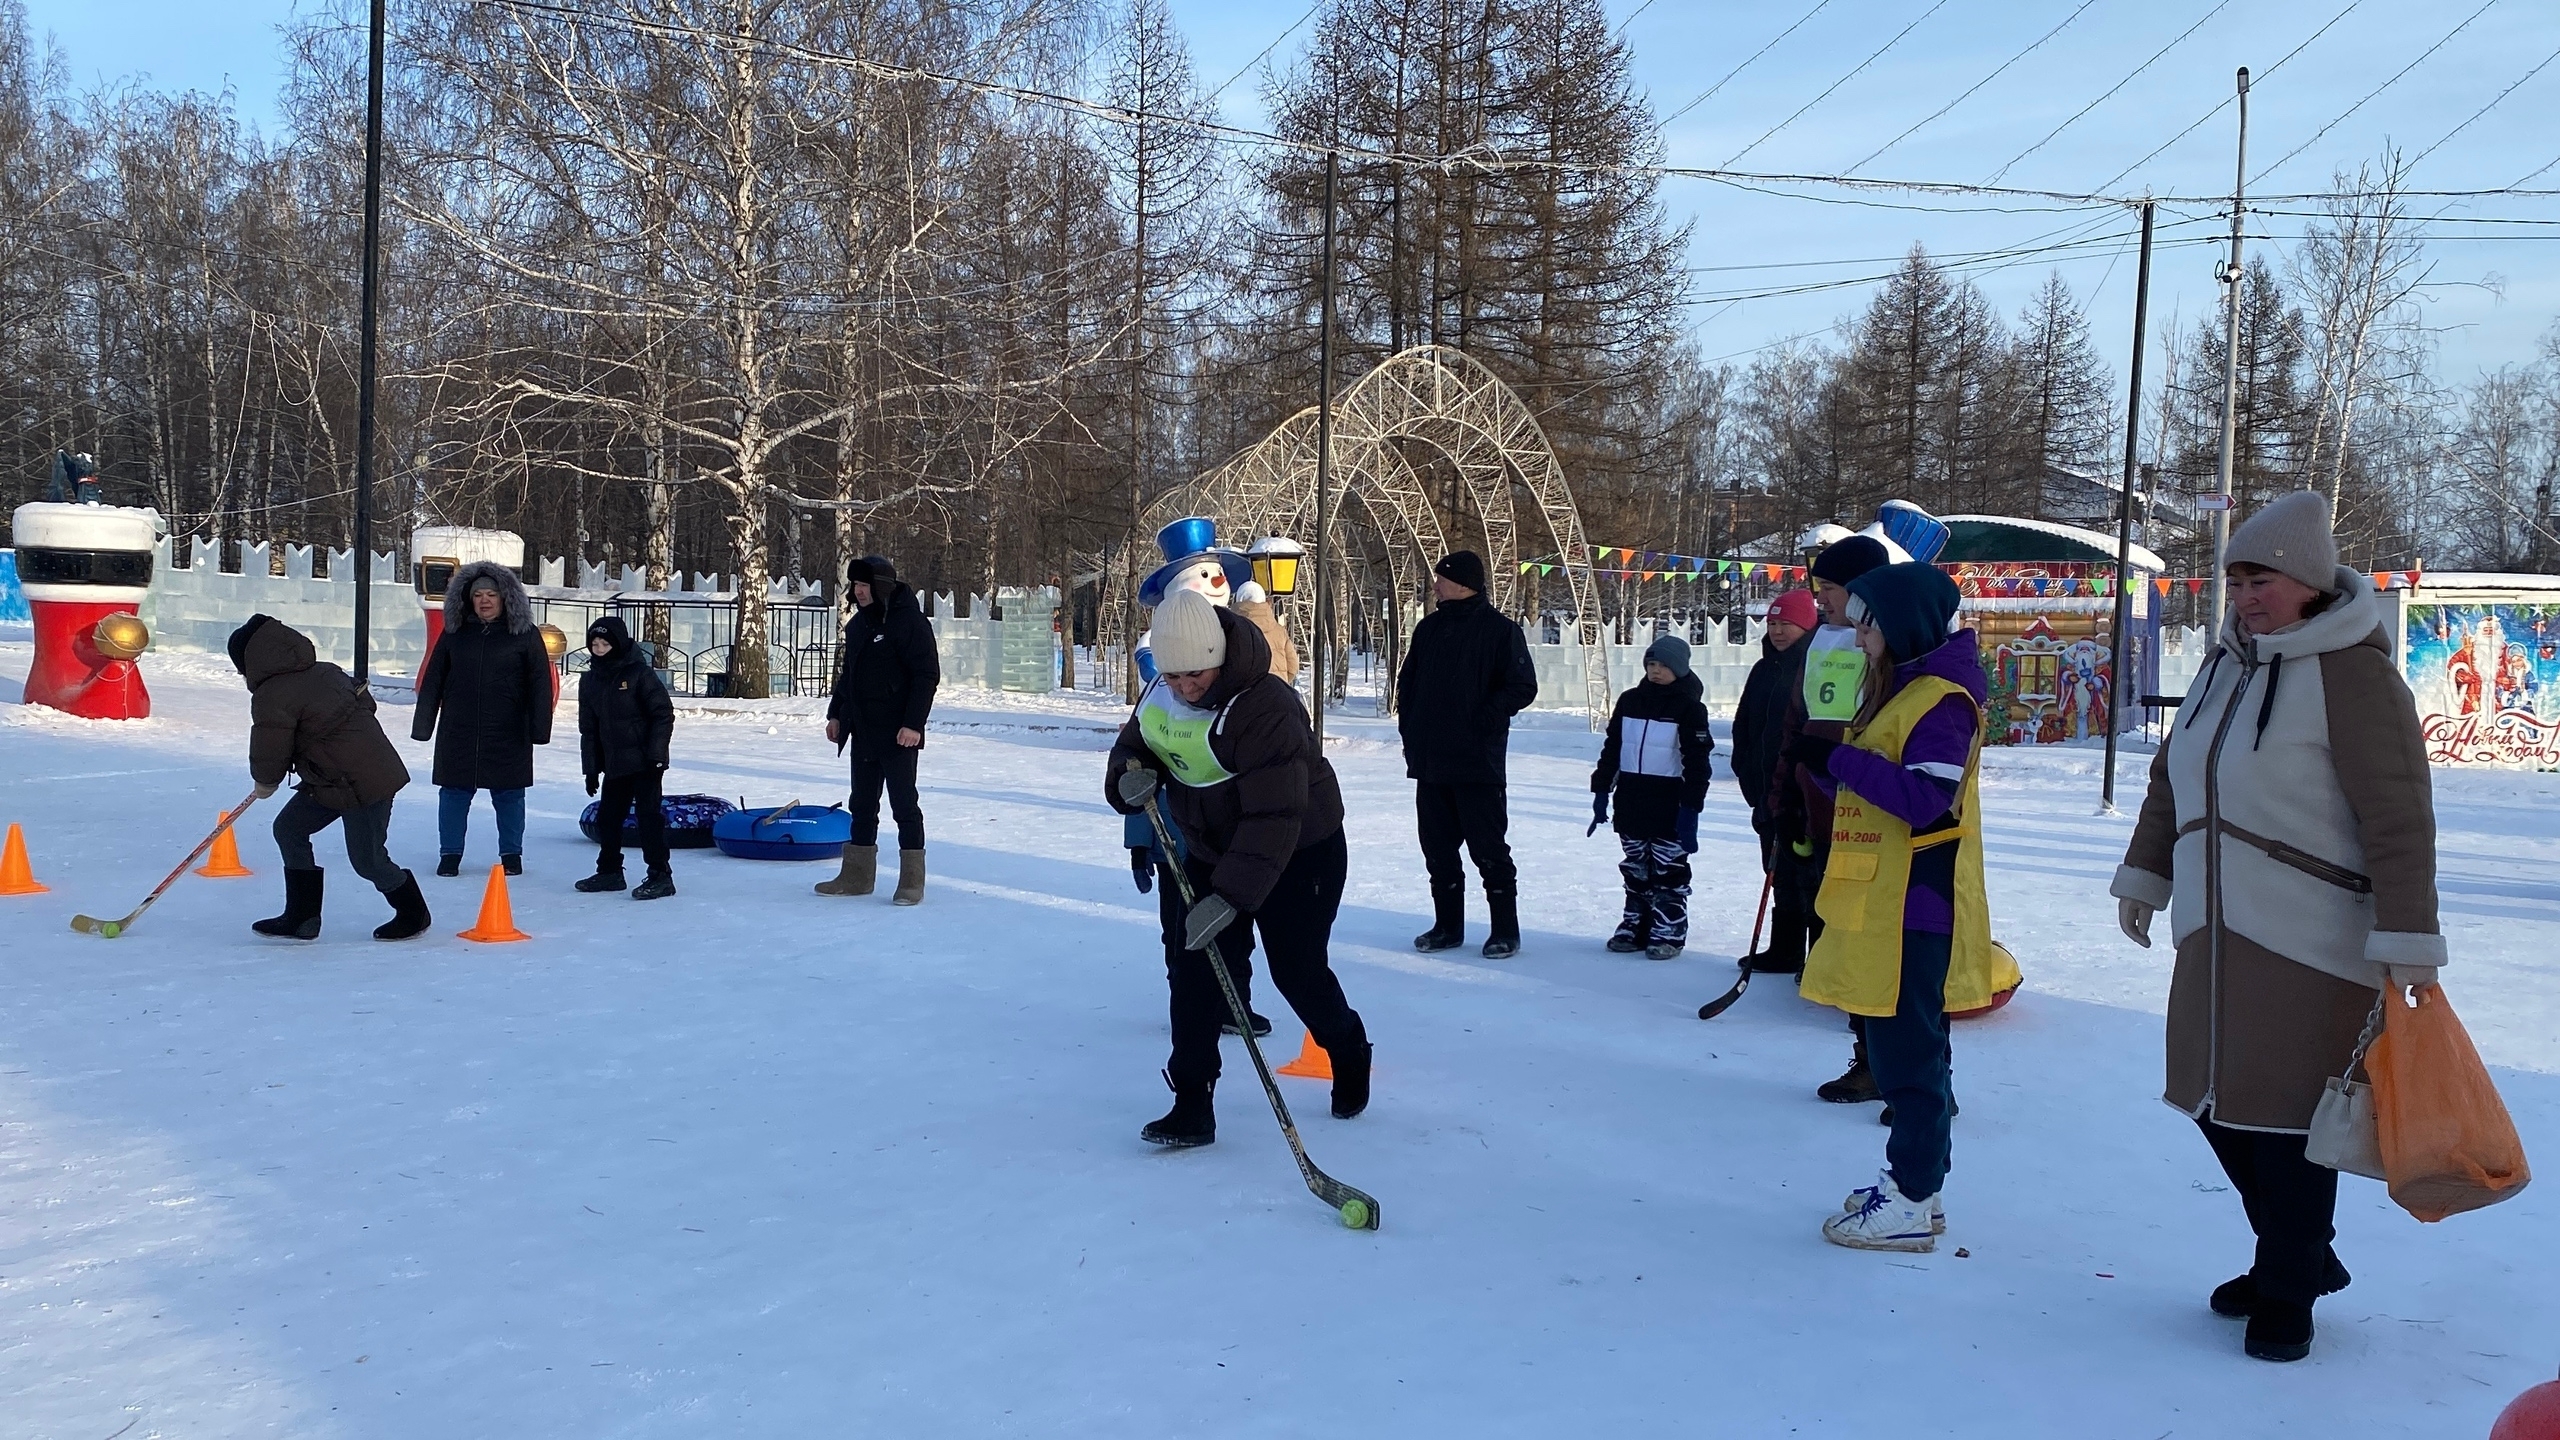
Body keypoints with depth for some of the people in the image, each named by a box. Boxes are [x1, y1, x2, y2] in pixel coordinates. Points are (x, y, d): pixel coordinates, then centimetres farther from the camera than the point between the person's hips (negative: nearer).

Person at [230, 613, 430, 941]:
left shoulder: (272, 697, -17)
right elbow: (365, 701, 18)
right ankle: (301, 918, 15)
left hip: (363, 784, -11)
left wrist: (266, 782, 10)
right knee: (289, 828, 11)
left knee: (367, 859, 1)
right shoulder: (325, 671, 8)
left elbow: (270, 752, -10)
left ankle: (413, 914, 23)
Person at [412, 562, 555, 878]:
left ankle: (511, 854, 21)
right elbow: (432, 681, 8)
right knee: (454, 793, 6)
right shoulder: (455, 633, 5)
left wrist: (540, 728, -8)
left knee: (509, 795, 7)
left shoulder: (524, 634, -1)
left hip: (508, 734, -2)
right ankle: (450, 854, 20)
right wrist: (423, 724, 4)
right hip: (458, 733, 2)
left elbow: (541, 683, -2)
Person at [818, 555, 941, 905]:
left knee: (904, 804, -3)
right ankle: (858, 875, 21)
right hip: (862, 731, 8)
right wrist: (836, 714, 18)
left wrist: (913, 723, -21)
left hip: (898, 734, -8)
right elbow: (847, 672, 22)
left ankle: (912, 881, 4)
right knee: (862, 804, 13)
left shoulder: (910, 622, -13)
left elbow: (927, 675, -16)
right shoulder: (858, 623, 12)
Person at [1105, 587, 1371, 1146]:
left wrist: (1232, 896, -42)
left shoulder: (1266, 709, -33)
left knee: (1297, 971, 0)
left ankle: (1350, 1053, 32)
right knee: (1191, 964, -6)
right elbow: (1133, 745, 9)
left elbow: (1275, 817, -37)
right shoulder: (1159, 697, -9)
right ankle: (1192, 1105, 0)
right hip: (1212, 851, 6)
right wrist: (1130, 774, -17)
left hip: (1302, 853, -6)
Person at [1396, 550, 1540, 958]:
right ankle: (1447, 925, 22)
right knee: (1438, 847, 11)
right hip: (1429, 760, 6)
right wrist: (1409, 726, 7)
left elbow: (1522, 687, -9)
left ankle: (1505, 930, 8)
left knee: (1488, 848, -1)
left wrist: (1482, 718, -14)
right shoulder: (1429, 628, 12)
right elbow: (1407, 681, 18)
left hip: (1477, 761, -6)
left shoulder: (1500, 629, -6)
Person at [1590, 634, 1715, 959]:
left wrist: (1691, 807, -14)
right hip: (1631, 800, 5)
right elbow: (1611, 747, 13)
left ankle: (1668, 933, 6)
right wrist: (1601, 791, 10)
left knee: (1669, 868, 0)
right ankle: (1635, 927, 20)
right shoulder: (1630, 701, 8)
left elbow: (1698, 760, -9)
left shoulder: (1689, 707, -7)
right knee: (1635, 867, 12)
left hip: (1669, 802, -5)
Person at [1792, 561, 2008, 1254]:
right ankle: (1910, 1181, 26)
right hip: (1884, 903, 10)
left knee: (1908, 1052, -5)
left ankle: (1911, 1204, 2)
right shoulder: (1900, 688, 16)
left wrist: (1841, 759, -21)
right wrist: (1826, 760, 0)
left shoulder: (1942, 699, -15)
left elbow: (1925, 799, -25)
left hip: (1916, 908, -10)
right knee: (1898, 1046, 16)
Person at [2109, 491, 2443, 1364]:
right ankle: (2300, 1257, 31)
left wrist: (2407, 939, -19)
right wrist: (2145, 875, 23)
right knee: (2217, 1100, 12)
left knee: (2285, 1111, -2)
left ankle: (2288, 1292, 16)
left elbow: (2399, 819, -17)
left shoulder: (2350, 672, -13)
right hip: (2217, 935, 8)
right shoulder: (2230, 664, 12)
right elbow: (2171, 778, 22)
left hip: (2310, 945, -8)